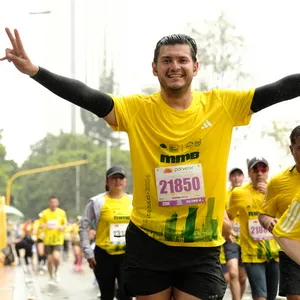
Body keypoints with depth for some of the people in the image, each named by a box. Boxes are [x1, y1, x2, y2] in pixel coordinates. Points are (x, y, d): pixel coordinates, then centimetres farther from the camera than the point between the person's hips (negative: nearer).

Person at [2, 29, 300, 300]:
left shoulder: (222, 105, -2)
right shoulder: (137, 109, -4)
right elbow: (85, 96, -14)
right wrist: (33, 70, -26)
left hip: (202, 247, 0)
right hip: (147, 241, 0)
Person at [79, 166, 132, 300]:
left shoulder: (133, 201, 5)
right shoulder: (97, 202, -3)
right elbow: (83, 227, 0)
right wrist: (88, 252, -3)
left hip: (127, 254, 1)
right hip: (104, 255, -1)